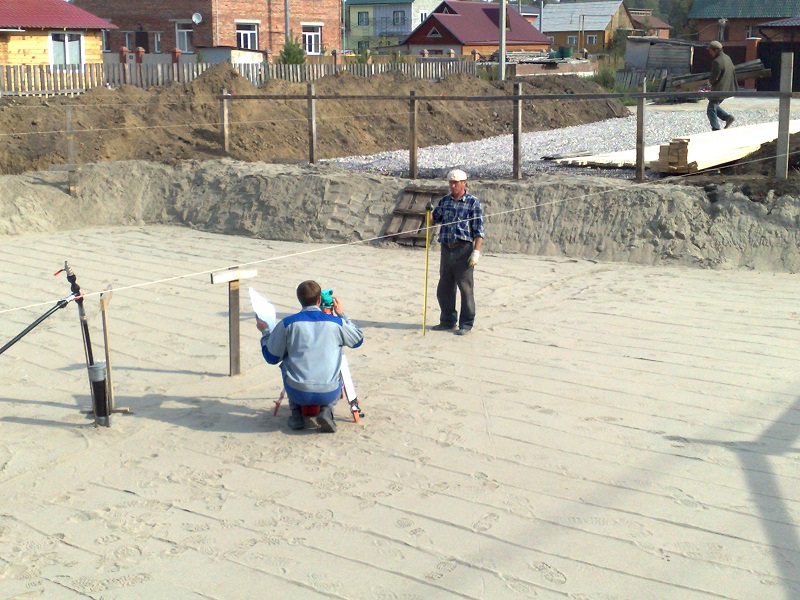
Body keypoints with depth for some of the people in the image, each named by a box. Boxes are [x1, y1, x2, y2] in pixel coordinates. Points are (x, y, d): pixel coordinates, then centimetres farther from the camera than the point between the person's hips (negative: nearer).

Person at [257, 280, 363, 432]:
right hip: (329, 394, 0)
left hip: (297, 393, 0)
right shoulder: (336, 323, 0)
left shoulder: (287, 323, -3)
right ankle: (326, 410, 4)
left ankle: (296, 412, 17)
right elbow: (358, 339, 20)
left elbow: (271, 357, 7)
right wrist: (341, 315, 30)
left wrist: (265, 332, 23)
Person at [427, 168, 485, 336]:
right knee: (444, 288, 10)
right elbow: (434, 220, 23)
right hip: (446, 249, 6)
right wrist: (430, 211, 0)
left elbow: (479, 230, -7)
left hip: (464, 249, -6)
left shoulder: (473, 202, -2)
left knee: (466, 287, -2)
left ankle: (466, 324, 6)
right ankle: (448, 321, 23)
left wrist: (476, 252, -16)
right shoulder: (444, 201, 14)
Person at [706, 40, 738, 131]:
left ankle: (716, 130, -4)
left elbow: (714, 77, -21)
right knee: (714, 106, 25)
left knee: (711, 111, -1)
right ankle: (728, 117, 12)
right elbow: (733, 72, 18)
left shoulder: (717, 62, -21)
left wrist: (710, 81, 0)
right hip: (727, 89, 10)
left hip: (718, 90, -10)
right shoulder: (727, 58, 10)